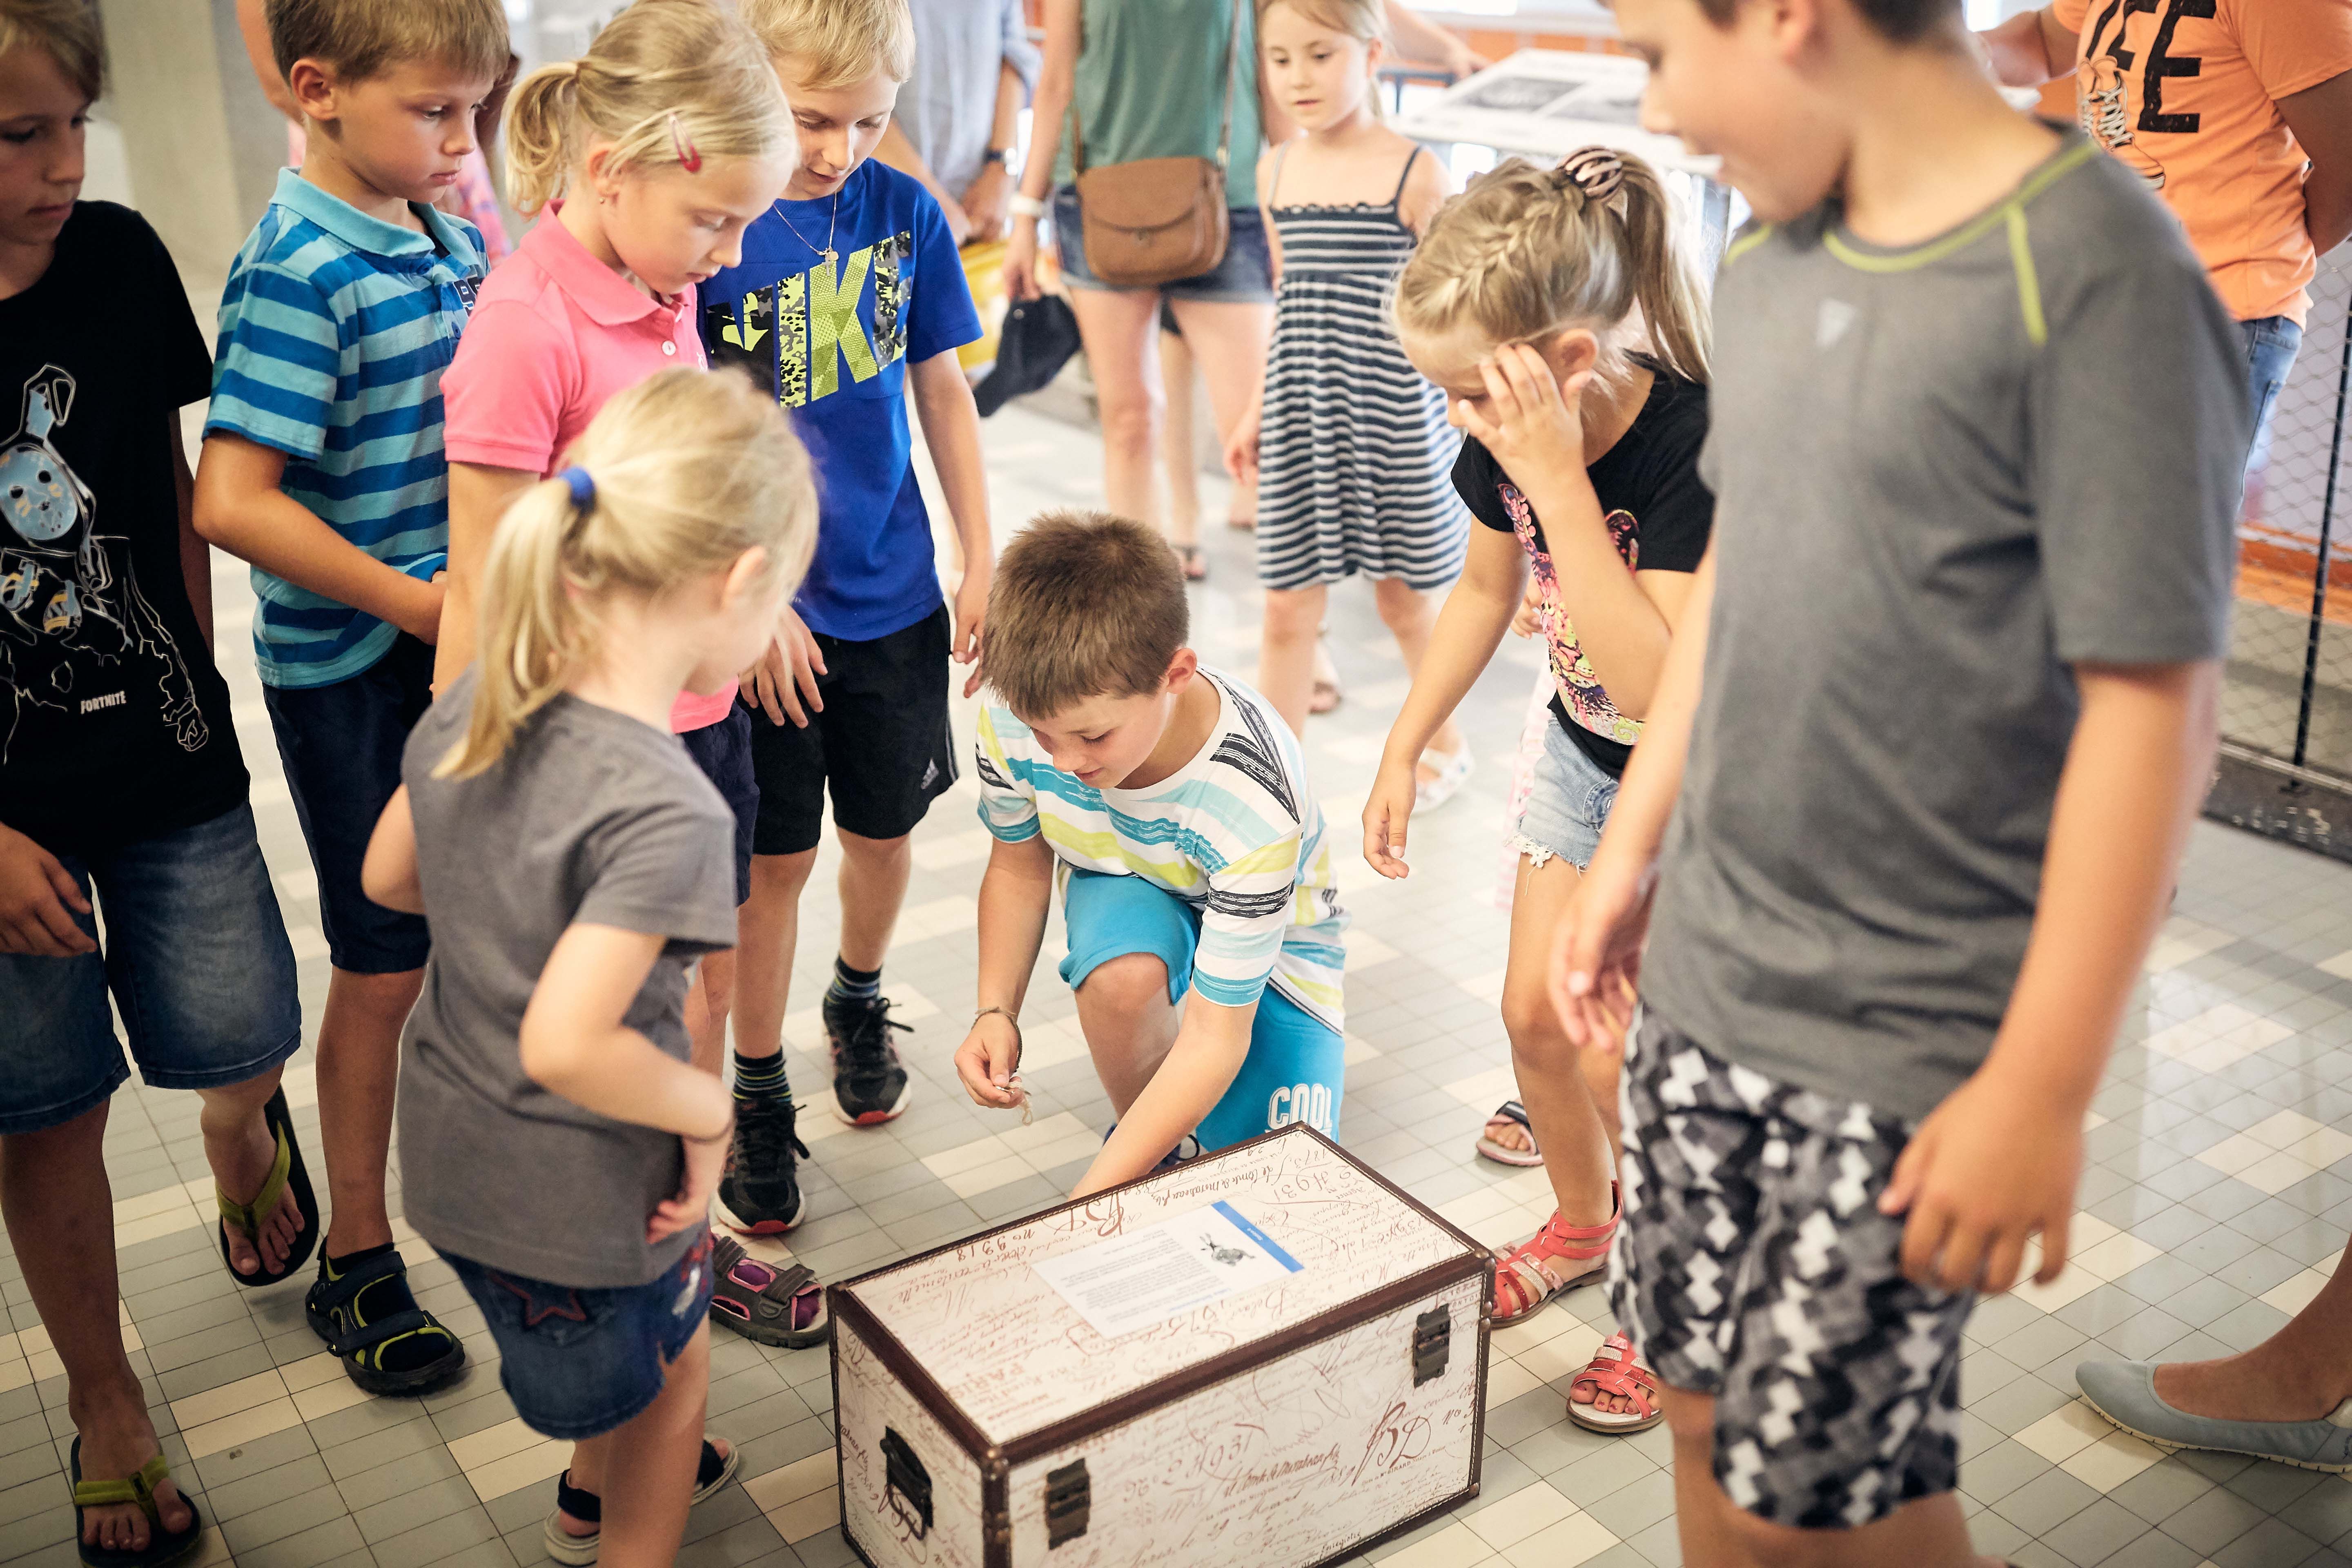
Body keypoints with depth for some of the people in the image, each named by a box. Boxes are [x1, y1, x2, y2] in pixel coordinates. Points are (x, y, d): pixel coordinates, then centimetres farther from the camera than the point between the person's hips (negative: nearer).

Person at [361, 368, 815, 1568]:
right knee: (667, 1371, 24)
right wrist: (706, 1111, -20)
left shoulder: (480, 697, -9)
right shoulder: (662, 811, -34)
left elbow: (389, 875, 4)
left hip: (448, 1144, 8)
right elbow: (564, 1045, -36)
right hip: (578, 1190, -8)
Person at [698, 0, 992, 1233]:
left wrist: (981, 565, 6)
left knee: (884, 830, 17)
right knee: (776, 857, 6)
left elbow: (942, 394, 7)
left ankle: (858, 1004, 45)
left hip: (895, 595, 3)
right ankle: (758, 1095, 24)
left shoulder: (904, 215, -2)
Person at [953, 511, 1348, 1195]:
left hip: (1270, 931, -2)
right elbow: (1019, 865, -5)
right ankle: (1153, 1143, -6)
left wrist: (1089, 1201, -38)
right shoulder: (1015, 719, -28)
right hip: (1126, 895, 2)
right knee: (1124, 974, -38)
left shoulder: (1253, 803, -40)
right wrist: (995, 1012, -20)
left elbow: (1215, 1039, -34)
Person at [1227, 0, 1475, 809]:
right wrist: (1256, 411, 16)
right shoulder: (1275, 171, 5)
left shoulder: (1416, 175, -10)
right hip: (1299, 416, 4)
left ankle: (1444, 743, 36)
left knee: (1403, 597, 12)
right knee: (1287, 610, 5)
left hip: (1393, 419, -4)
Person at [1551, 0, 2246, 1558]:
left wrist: (2042, 1090, -17)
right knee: (1706, 1400, 18)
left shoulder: (2096, 275, -19)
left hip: (1905, 1042, -6)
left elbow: (2153, 708, -19)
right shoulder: (1774, 255, 4)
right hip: (1704, 972, 7)